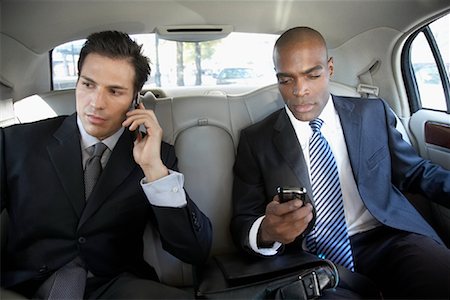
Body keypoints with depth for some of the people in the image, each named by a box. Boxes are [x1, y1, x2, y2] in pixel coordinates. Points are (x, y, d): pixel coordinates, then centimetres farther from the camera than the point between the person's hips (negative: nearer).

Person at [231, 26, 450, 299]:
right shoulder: (256, 140, 4)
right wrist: (266, 233, -21)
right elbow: (241, 223, 3)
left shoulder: (374, 114, 10)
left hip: (387, 238, 3)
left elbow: (416, 172, 16)